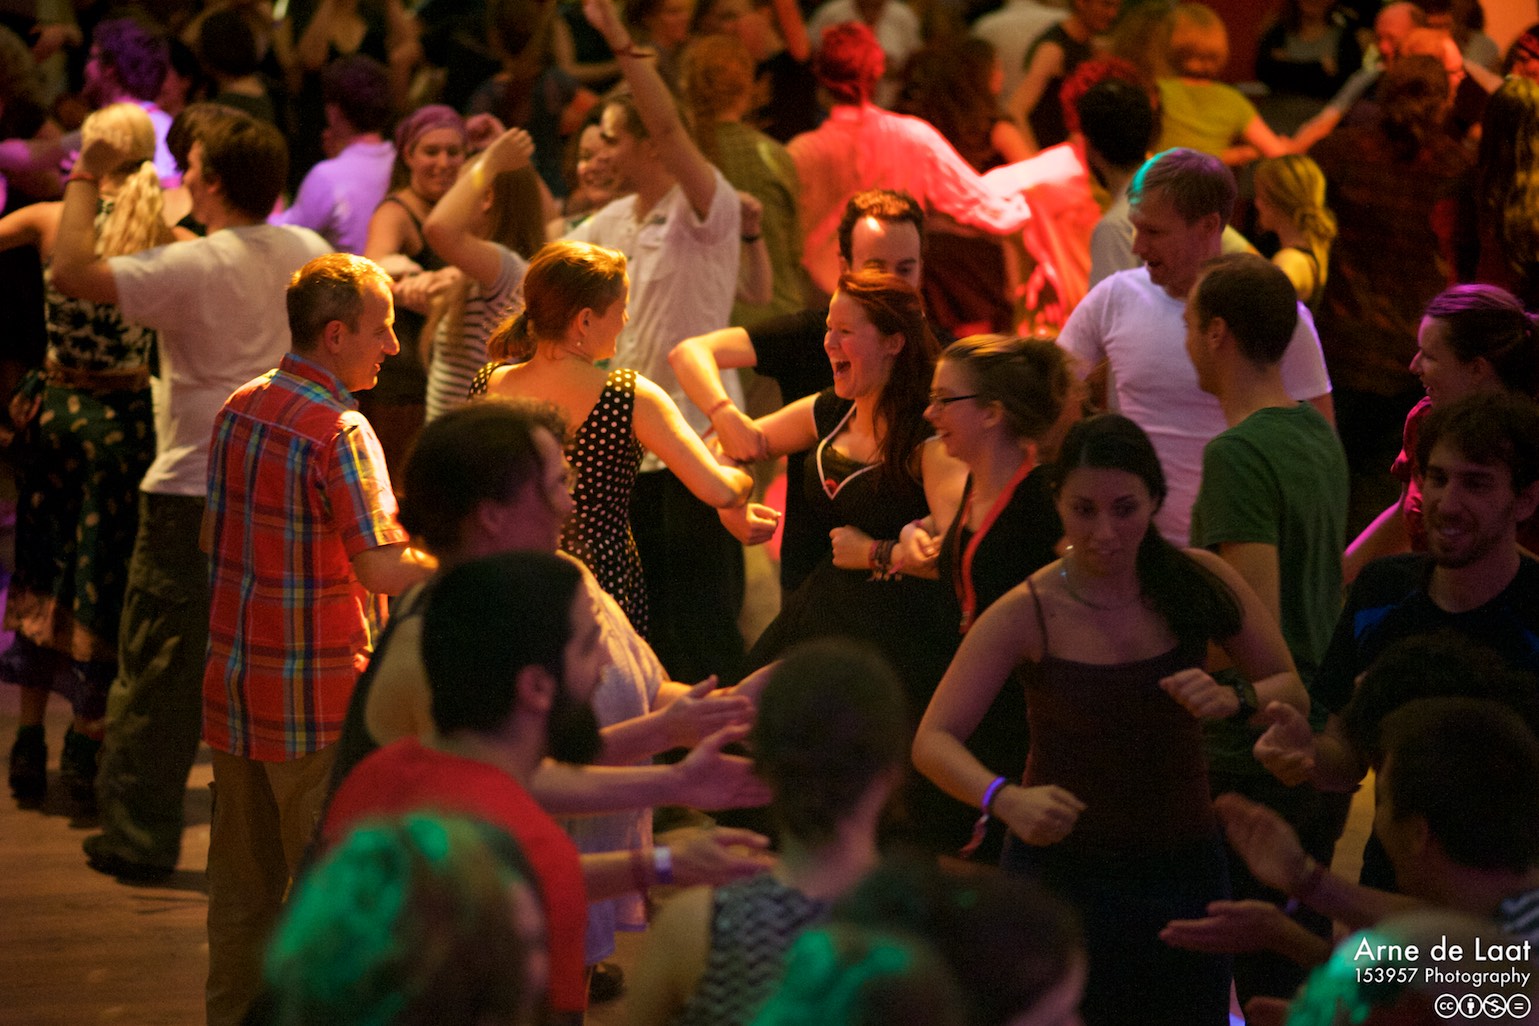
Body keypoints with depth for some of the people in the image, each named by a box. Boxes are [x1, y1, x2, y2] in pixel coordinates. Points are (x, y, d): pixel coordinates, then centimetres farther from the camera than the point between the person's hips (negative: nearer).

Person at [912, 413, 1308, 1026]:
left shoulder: (1198, 581, -7)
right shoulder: (1027, 614, -14)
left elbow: (1293, 695, 1)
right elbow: (933, 741, -20)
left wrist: (1234, 700, -21)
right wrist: (1004, 798, -38)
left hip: (1184, 866, 3)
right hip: (1062, 868, -3)